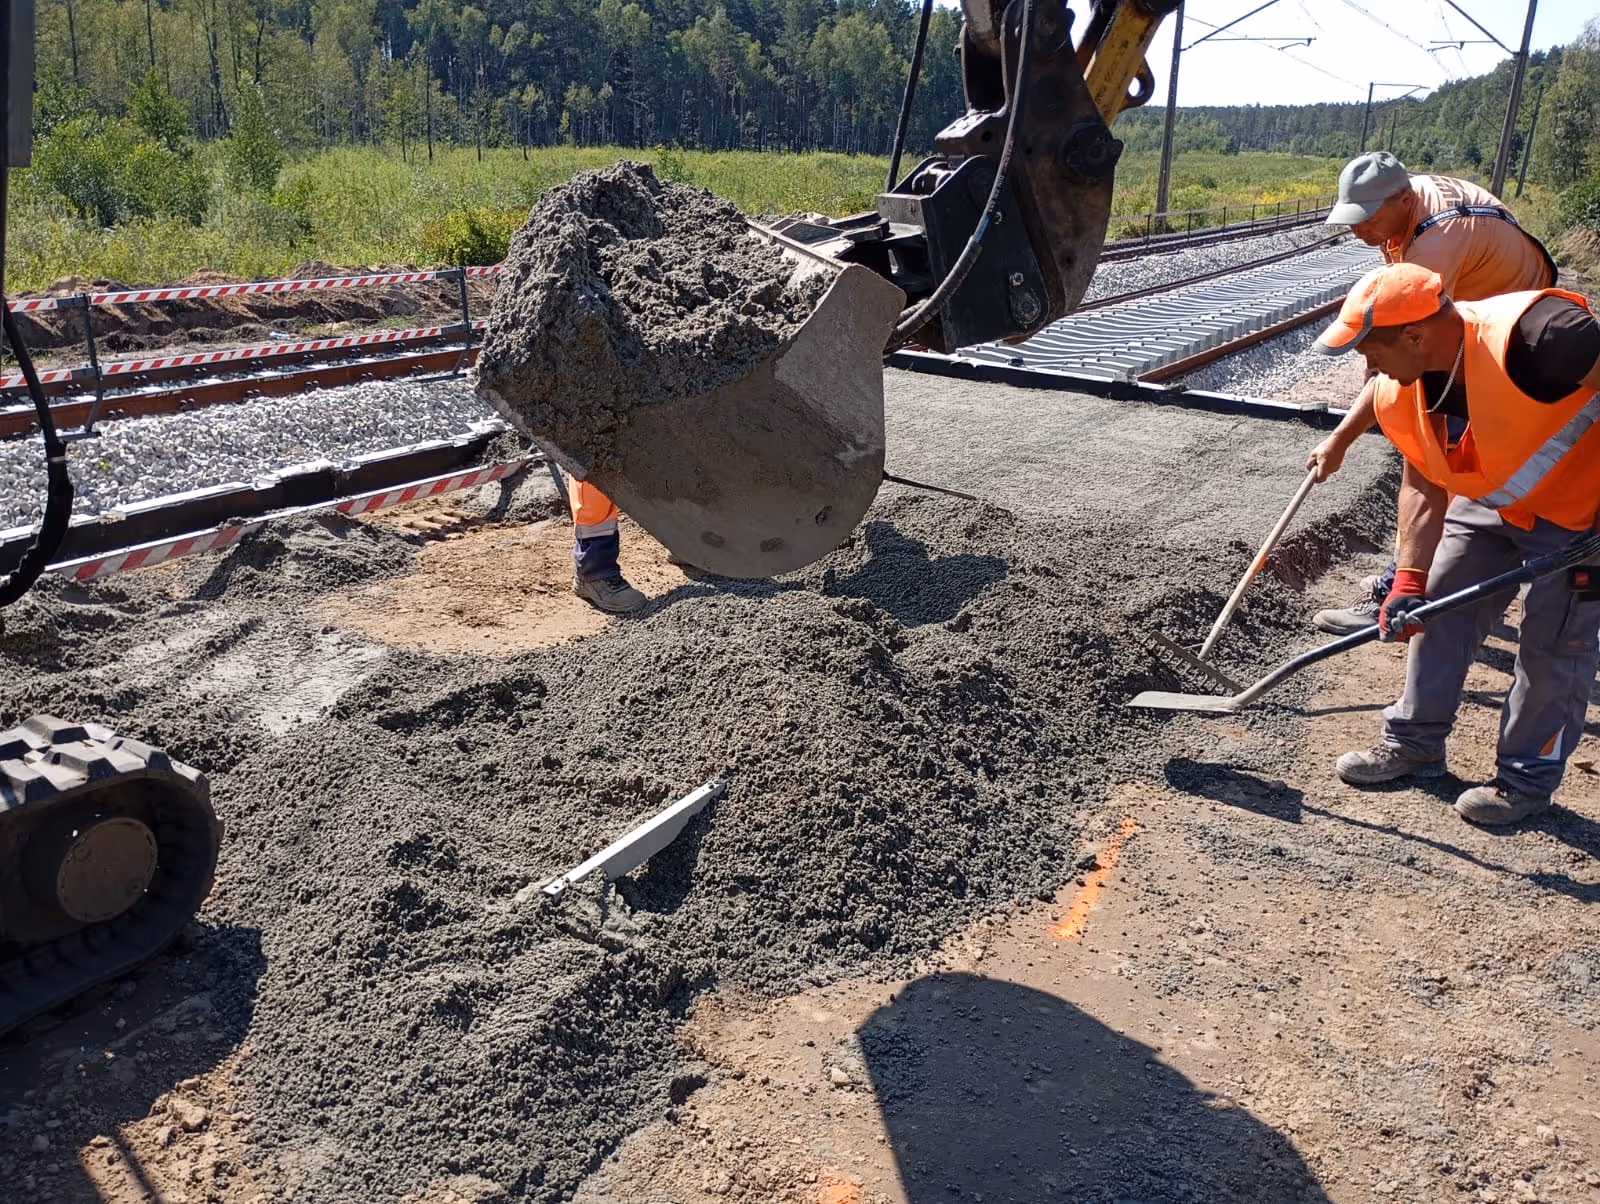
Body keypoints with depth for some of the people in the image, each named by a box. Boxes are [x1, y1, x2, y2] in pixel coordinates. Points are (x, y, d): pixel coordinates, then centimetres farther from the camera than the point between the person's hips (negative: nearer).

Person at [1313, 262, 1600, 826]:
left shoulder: (1533, 337, -39)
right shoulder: (1400, 393, -14)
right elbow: (1423, 483, -4)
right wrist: (1409, 579, -13)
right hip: (1491, 499, 7)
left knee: (1554, 639, -2)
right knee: (1440, 606, 8)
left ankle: (1528, 777, 16)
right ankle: (1415, 742, 24)